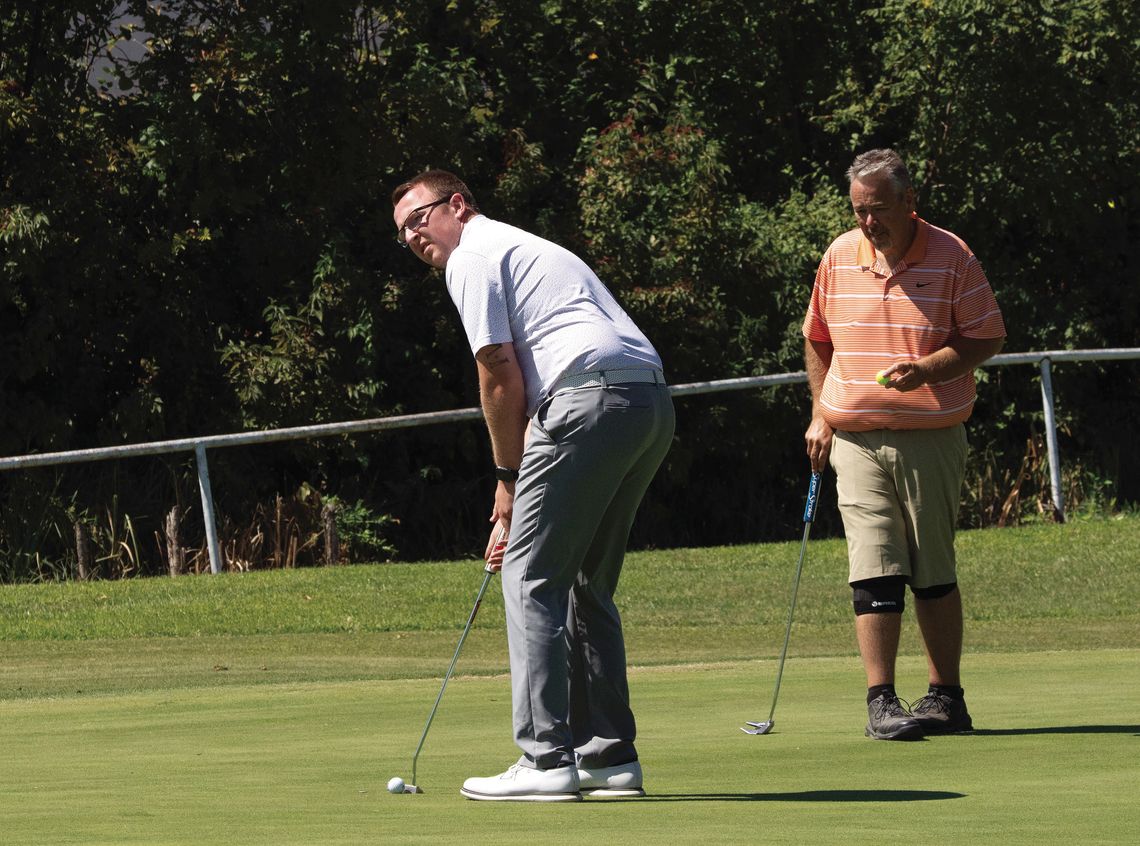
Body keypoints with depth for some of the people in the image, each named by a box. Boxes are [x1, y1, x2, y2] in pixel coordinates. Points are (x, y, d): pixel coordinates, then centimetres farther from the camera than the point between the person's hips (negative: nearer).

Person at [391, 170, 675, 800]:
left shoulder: (473, 257, 4)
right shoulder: (526, 249, 33)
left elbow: (501, 376, -3)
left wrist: (508, 478, 8)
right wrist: (520, 494, 25)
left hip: (593, 397, -9)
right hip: (652, 403, 9)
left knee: (534, 578, -4)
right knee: (586, 586, 16)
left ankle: (547, 759, -10)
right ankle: (609, 755, 14)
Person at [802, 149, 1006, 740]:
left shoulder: (951, 257, -4)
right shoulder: (839, 257, 6)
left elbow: (986, 338, -3)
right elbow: (817, 340, 19)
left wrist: (926, 369, -18)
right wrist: (820, 415, 12)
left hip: (931, 440, -2)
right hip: (856, 441, 2)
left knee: (934, 572, 5)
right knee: (873, 570, -7)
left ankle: (945, 697, 15)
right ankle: (880, 702, -7)